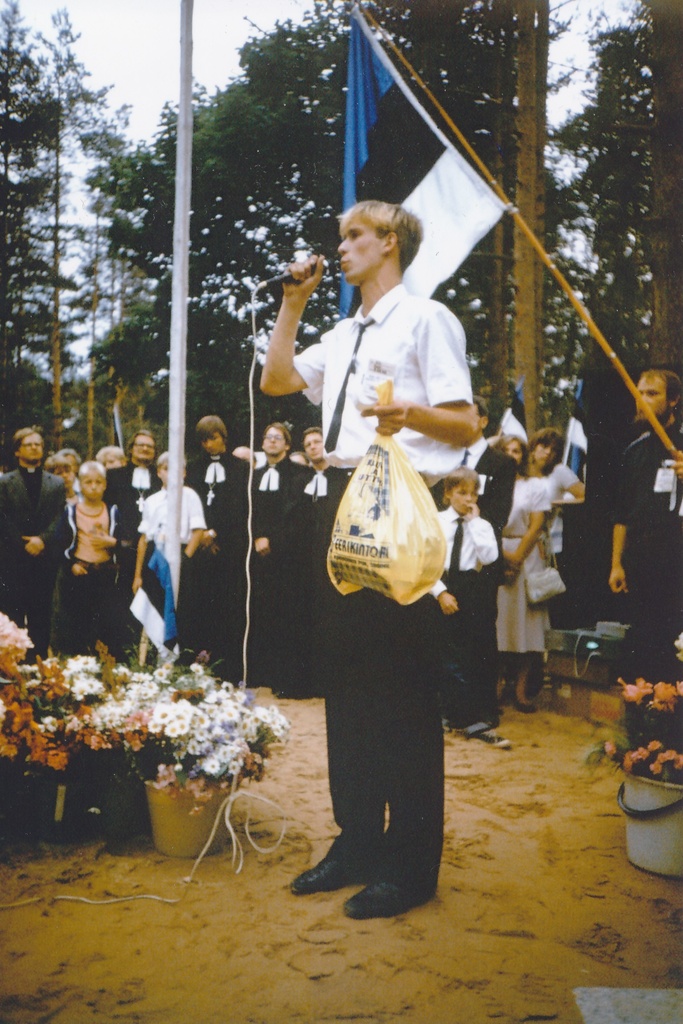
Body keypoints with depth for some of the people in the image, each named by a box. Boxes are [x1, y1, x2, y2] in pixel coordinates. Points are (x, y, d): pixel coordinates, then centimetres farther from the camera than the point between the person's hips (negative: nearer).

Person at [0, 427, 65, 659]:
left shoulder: (57, 484, 14)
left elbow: (60, 519, 3)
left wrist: (42, 539, -13)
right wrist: (25, 545, -11)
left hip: (44, 560, 2)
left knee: (41, 620, 4)